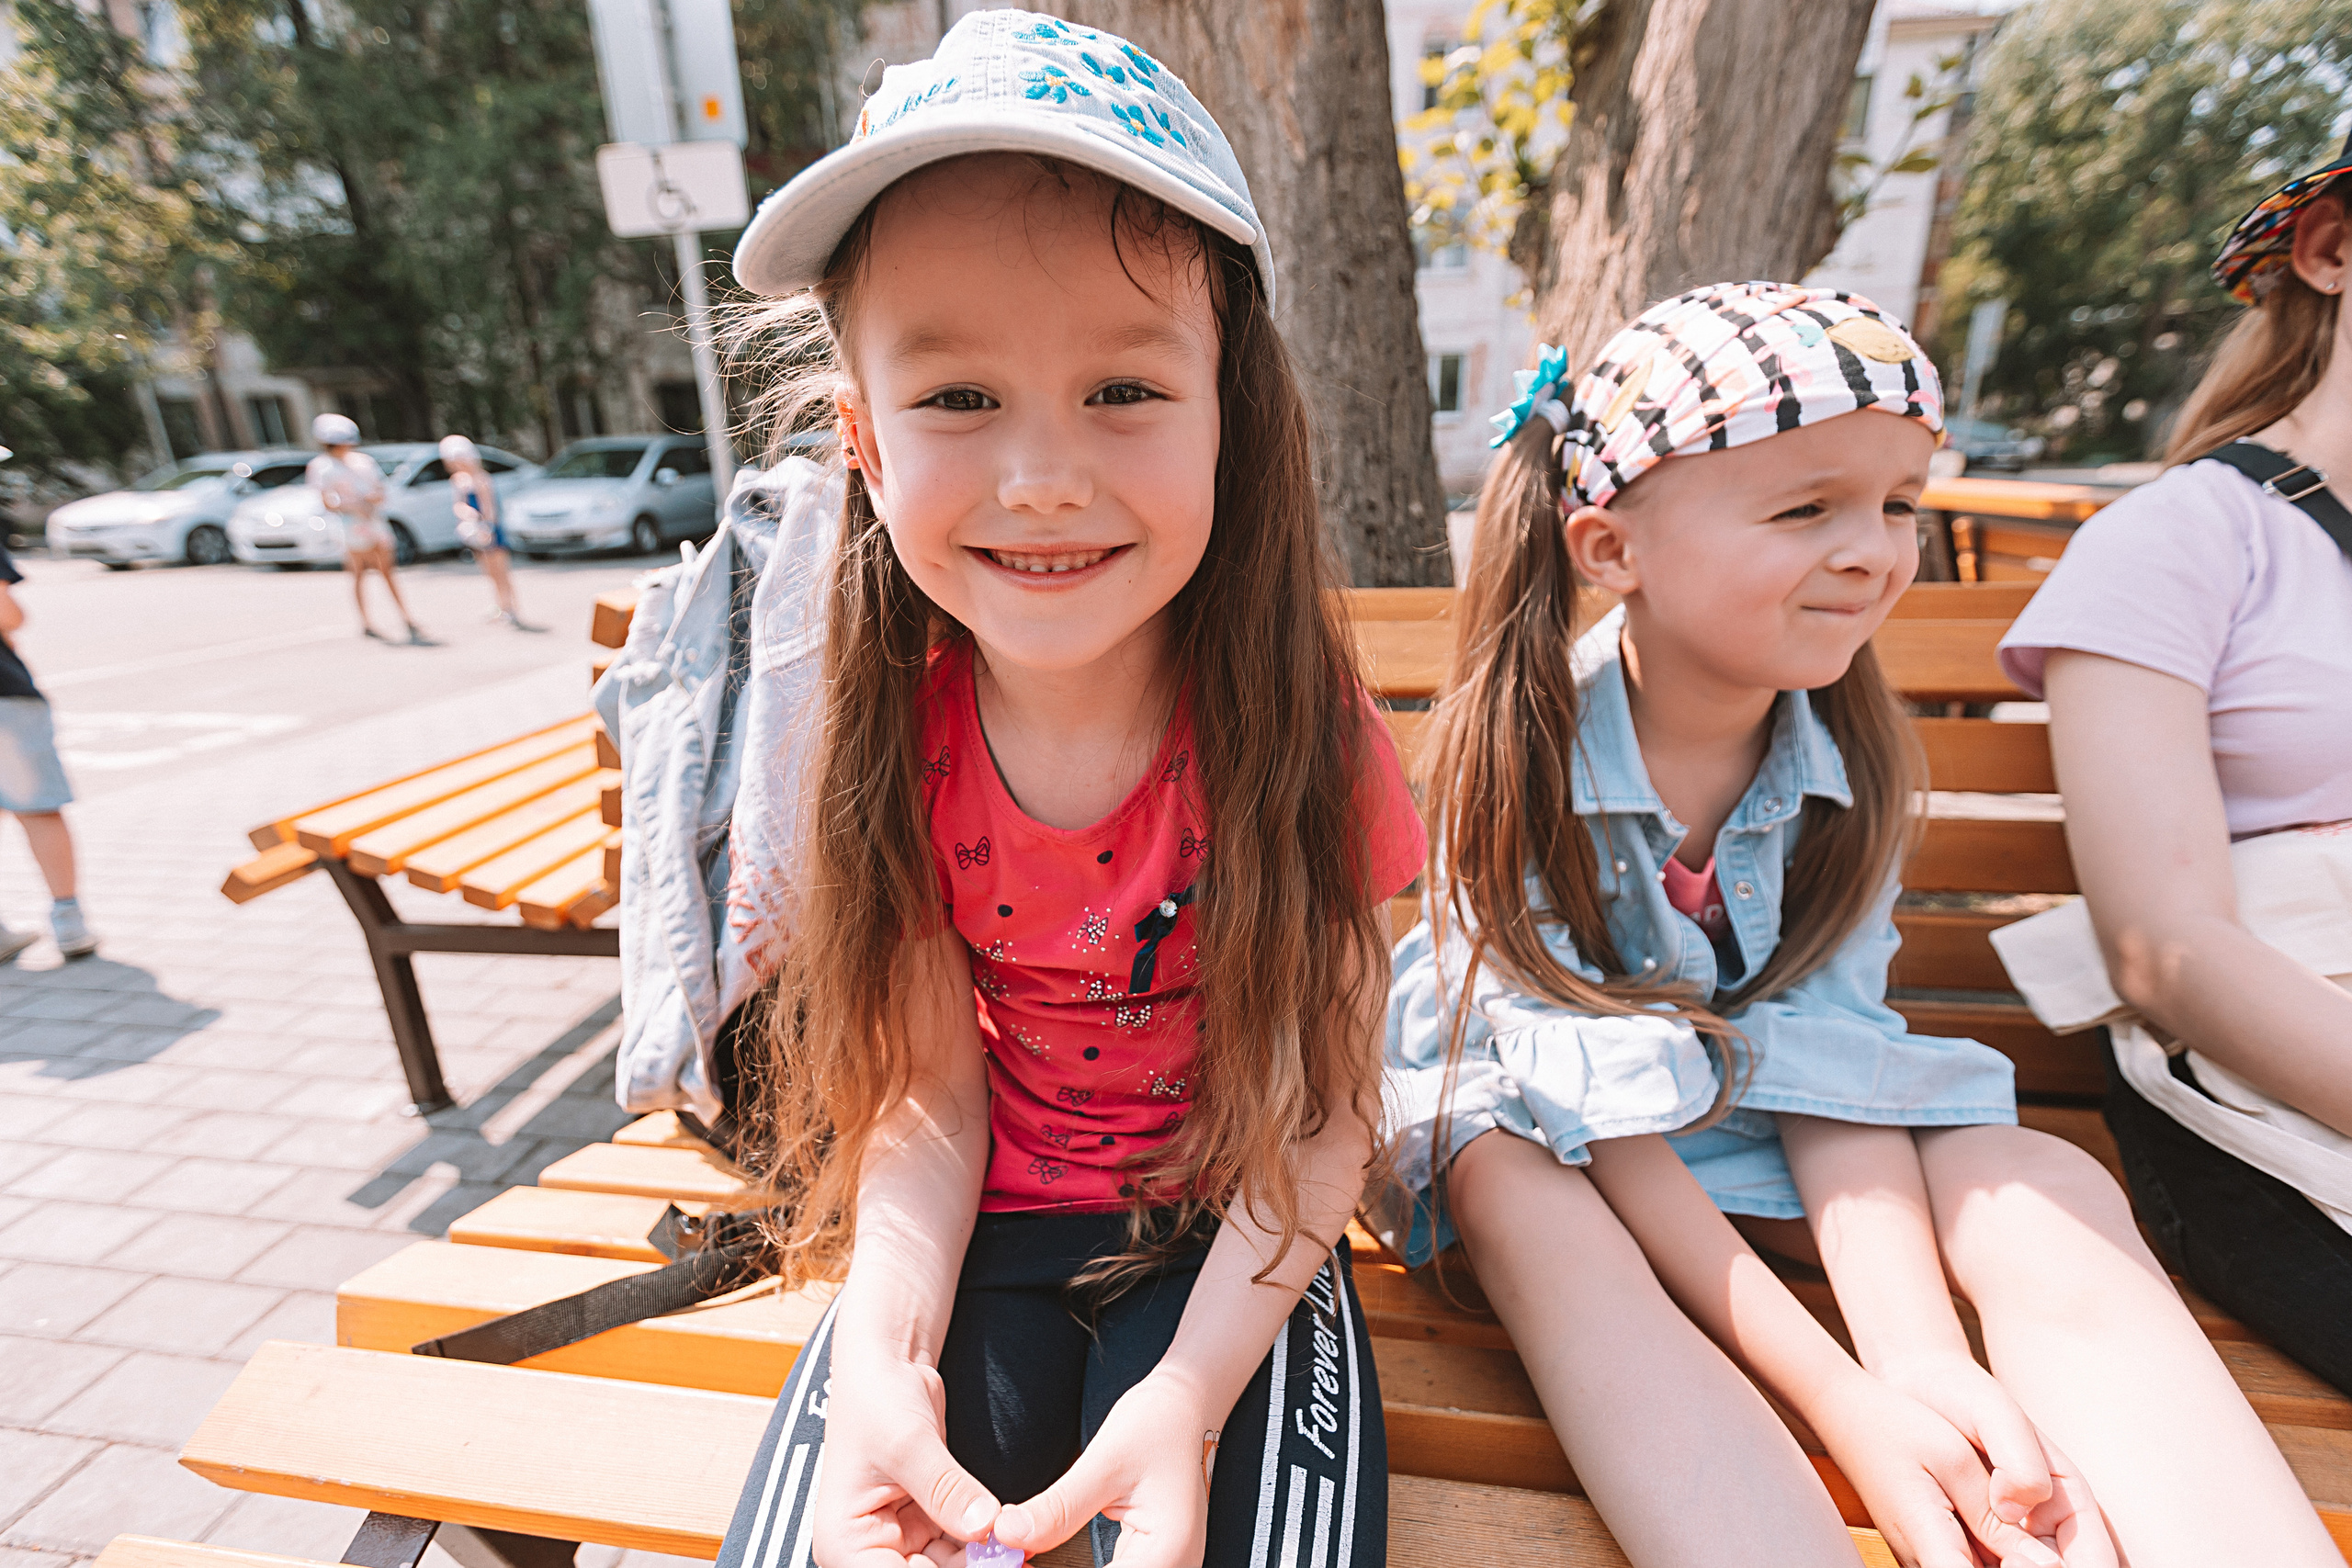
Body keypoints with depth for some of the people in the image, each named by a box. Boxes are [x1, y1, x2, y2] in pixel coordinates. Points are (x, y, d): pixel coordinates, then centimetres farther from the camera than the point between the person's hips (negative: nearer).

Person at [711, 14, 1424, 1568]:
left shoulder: (1295, 730, -19)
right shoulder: (901, 735, -11)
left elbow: (1318, 1109, -13)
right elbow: (932, 1088, -7)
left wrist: (1191, 1396, -24)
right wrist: (883, 1351, -22)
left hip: (1229, 1244, -1)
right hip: (983, 1230, 2)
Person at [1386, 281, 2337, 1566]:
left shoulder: (1853, 758, -10)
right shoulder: (1518, 751, -25)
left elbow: (1834, 1045, -15)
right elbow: (1590, 1102, -26)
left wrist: (1915, 1350, -31)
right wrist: (1833, 1393, -29)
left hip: (1763, 1110, 4)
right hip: (1529, 1105, -3)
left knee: (2054, 1193, -20)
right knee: (1520, 1197, -37)